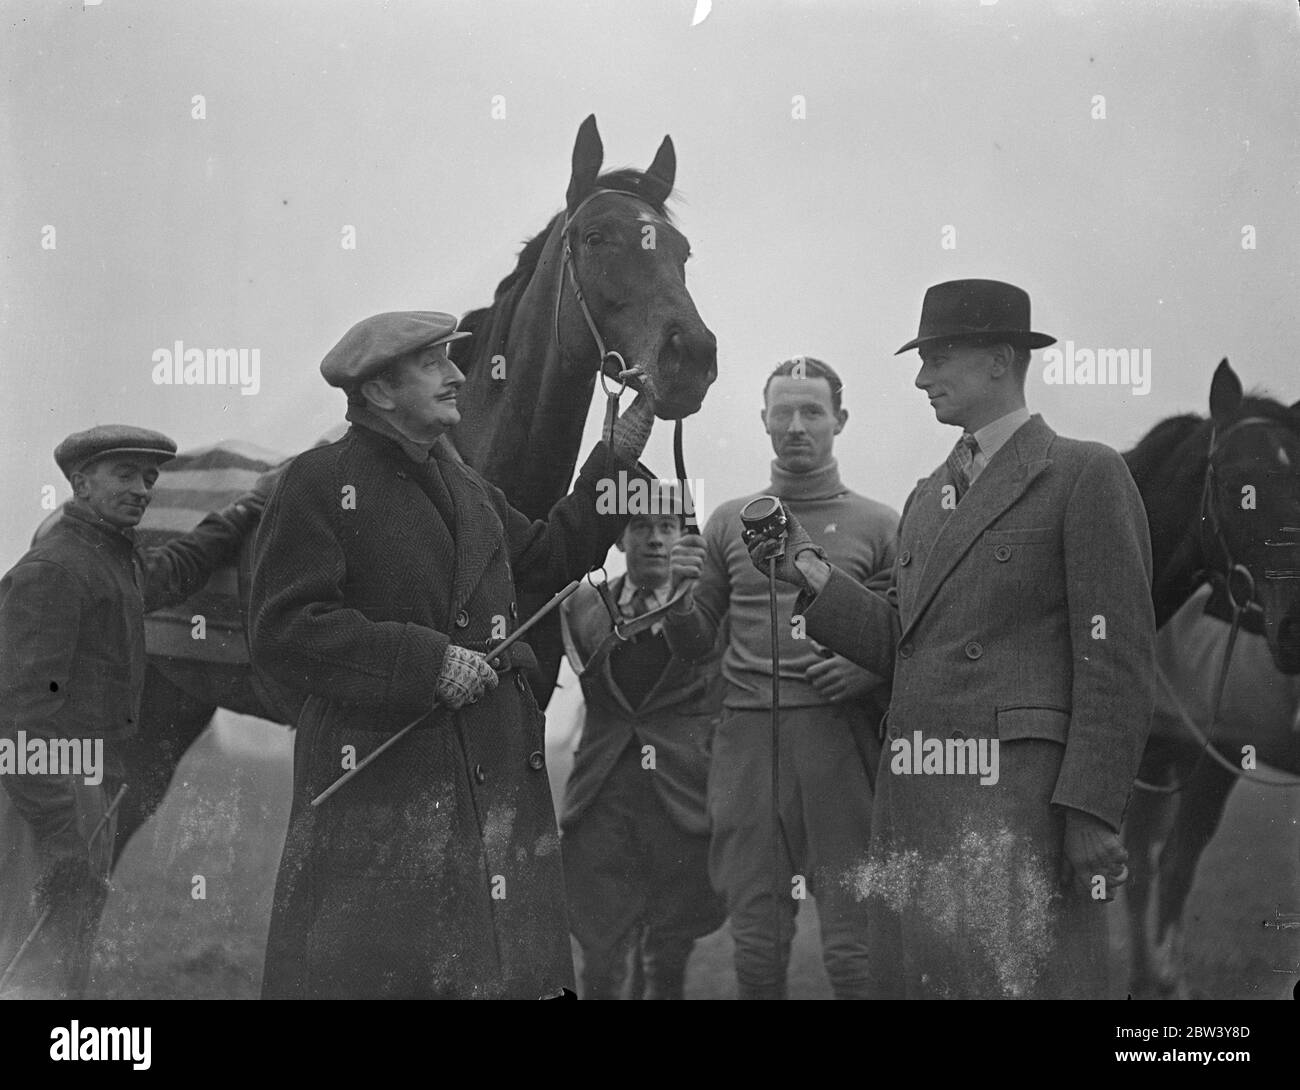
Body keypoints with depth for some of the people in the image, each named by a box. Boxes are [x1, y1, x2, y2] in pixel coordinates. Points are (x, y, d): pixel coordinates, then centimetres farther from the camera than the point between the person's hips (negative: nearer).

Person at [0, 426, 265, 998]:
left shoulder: (115, 560, 15)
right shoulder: (49, 570, -15)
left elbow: (173, 570, 38)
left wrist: (255, 505, 36)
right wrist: (60, 833, -25)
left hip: (90, 790, 10)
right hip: (49, 799, -10)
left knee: (63, 964, 14)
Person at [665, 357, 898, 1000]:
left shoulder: (877, 525, 8)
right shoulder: (729, 522, 14)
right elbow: (693, 646, 15)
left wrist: (869, 670, -10)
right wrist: (676, 592, -5)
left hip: (840, 736, -2)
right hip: (748, 739, 2)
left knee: (853, 950, -4)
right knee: (756, 951, 3)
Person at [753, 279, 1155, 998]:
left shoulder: (1086, 476, -1)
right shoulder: (927, 499, 22)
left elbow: (1117, 656, -8)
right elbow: (898, 647, 16)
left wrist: (1090, 813, -15)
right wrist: (808, 571, 3)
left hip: (1024, 803, -7)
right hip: (913, 804, 7)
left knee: (1026, 979, -8)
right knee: (908, 977, 7)